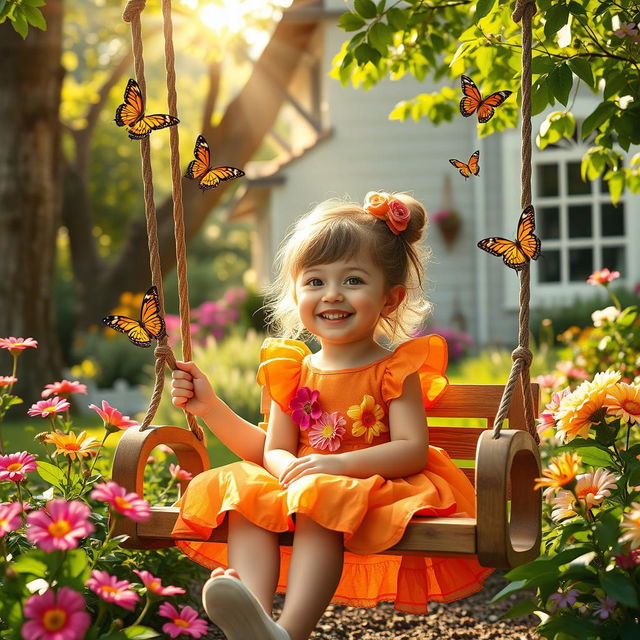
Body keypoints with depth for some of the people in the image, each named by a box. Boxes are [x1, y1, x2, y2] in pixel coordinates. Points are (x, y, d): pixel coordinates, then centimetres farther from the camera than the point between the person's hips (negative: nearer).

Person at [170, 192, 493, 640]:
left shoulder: (394, 370, 2)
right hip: (295, 484, 5)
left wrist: (341, 464, -23)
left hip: (370, 493, -5)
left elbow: (413, 450, -10)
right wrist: (210, 407, 5)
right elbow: (273, 450, 16)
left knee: (320, 502, -36)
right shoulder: (293, 372, 16)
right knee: (243, 492, -24)